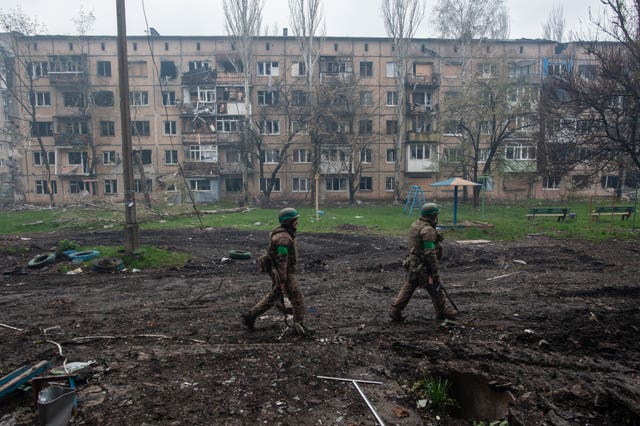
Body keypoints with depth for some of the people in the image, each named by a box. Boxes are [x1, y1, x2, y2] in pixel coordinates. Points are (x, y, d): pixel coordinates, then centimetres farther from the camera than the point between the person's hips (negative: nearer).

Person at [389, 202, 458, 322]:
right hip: (424, 266, -9)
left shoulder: (415, 225, 7)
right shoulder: (428, 230, -22)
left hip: (413, 263, 9)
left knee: (408, 287, 14)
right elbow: (430, 252, -24)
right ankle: (442, 311, 27)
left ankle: (395, 311, 13)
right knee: (435, 288, 10)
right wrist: (435, 271, -19)